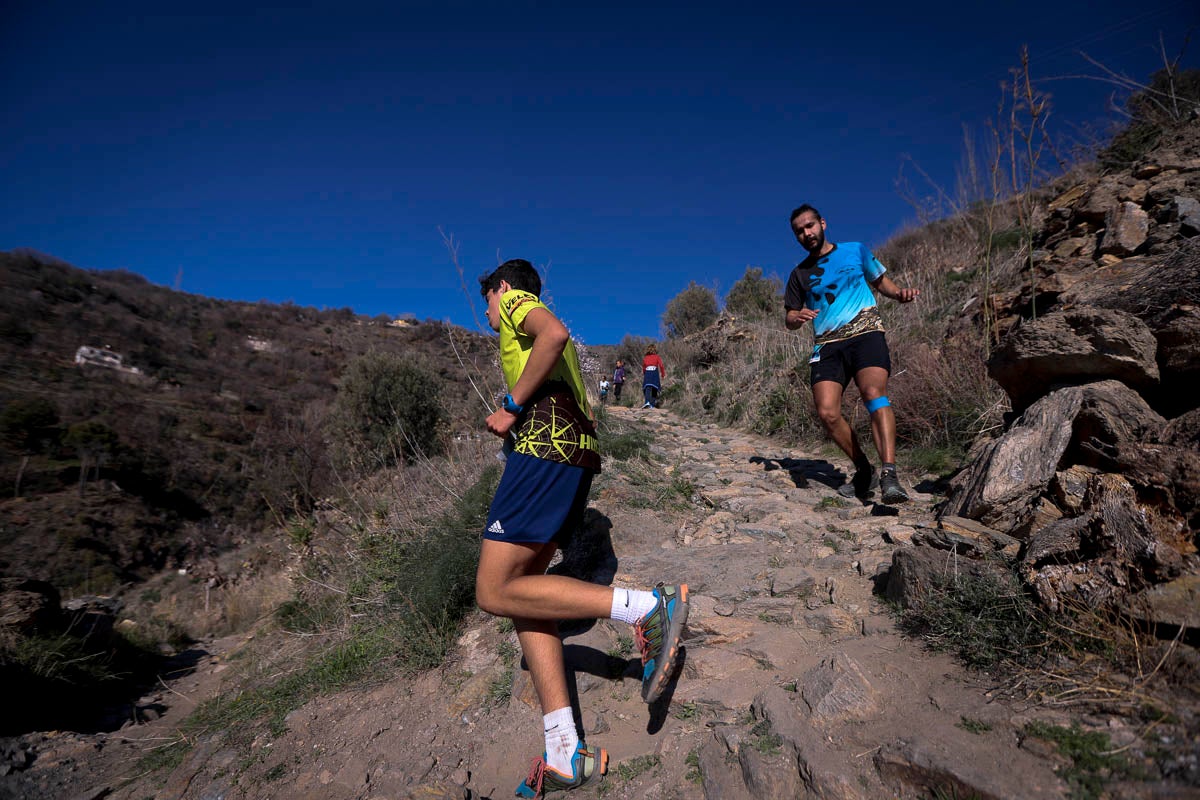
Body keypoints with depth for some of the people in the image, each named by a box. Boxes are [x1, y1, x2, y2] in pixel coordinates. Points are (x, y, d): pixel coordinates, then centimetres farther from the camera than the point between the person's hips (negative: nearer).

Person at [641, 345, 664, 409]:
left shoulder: (645, 358, 11)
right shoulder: (657, 357, 5)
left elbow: (643, 368, 19)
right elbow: (661, 366, -5)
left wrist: (644, 374, 35)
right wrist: (663, 375, 3)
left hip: (647, 373, 1)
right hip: (655, 373, -1)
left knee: (648, 389, -10)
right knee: (654, 389, 9)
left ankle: (647, 402, -33)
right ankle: (652, 405, 7)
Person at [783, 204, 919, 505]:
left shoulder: (855, 251, 15)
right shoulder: (799, 274, 17)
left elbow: (880, 280, 24)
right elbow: (789, 319, 18)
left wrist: (899, 294, 1)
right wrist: (798, 317, -7)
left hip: (865, 332, -2)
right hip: (827, 345, 2)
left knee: (874, 393, -29)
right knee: (827, 412, -16)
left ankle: (889, 474, -35)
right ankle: (864, 471, 4)